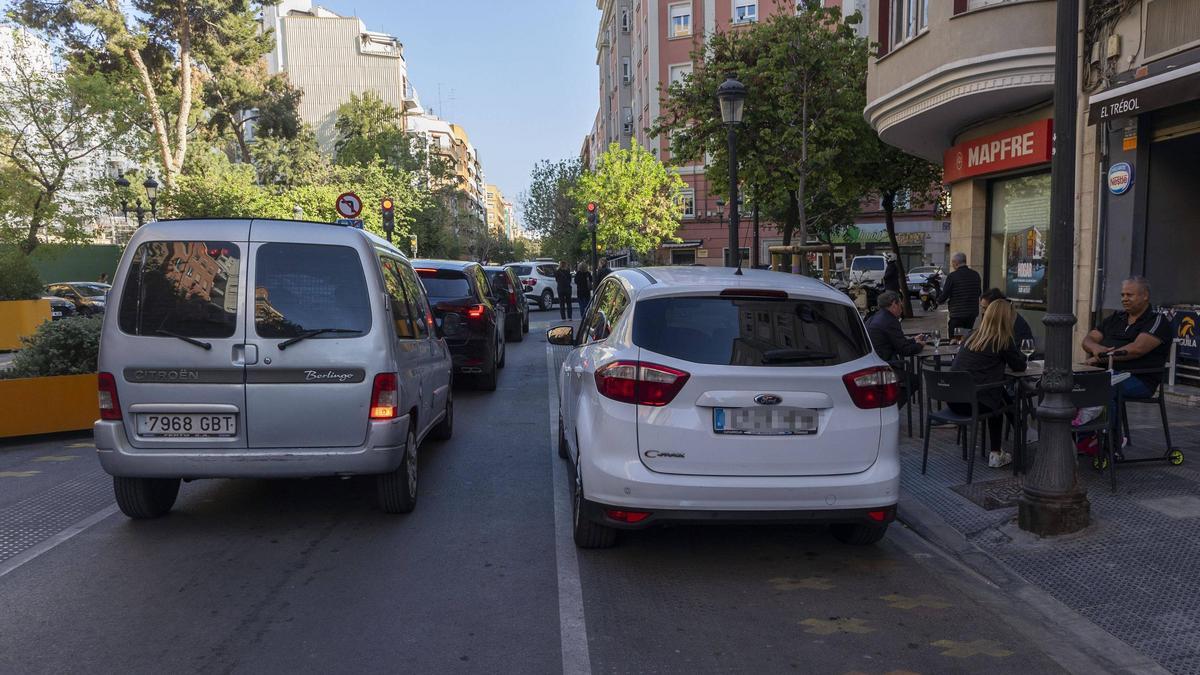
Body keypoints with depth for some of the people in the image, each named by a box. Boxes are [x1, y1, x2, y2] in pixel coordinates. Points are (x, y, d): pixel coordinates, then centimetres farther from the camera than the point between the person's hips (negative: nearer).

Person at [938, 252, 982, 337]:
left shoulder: (952, 276, -13)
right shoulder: (976, 275, 4)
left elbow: (944, 295, -10)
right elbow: (979, 293, 14)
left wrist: (938, 300, 11)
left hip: (957, 314, -6)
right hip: (973, 313, 6)